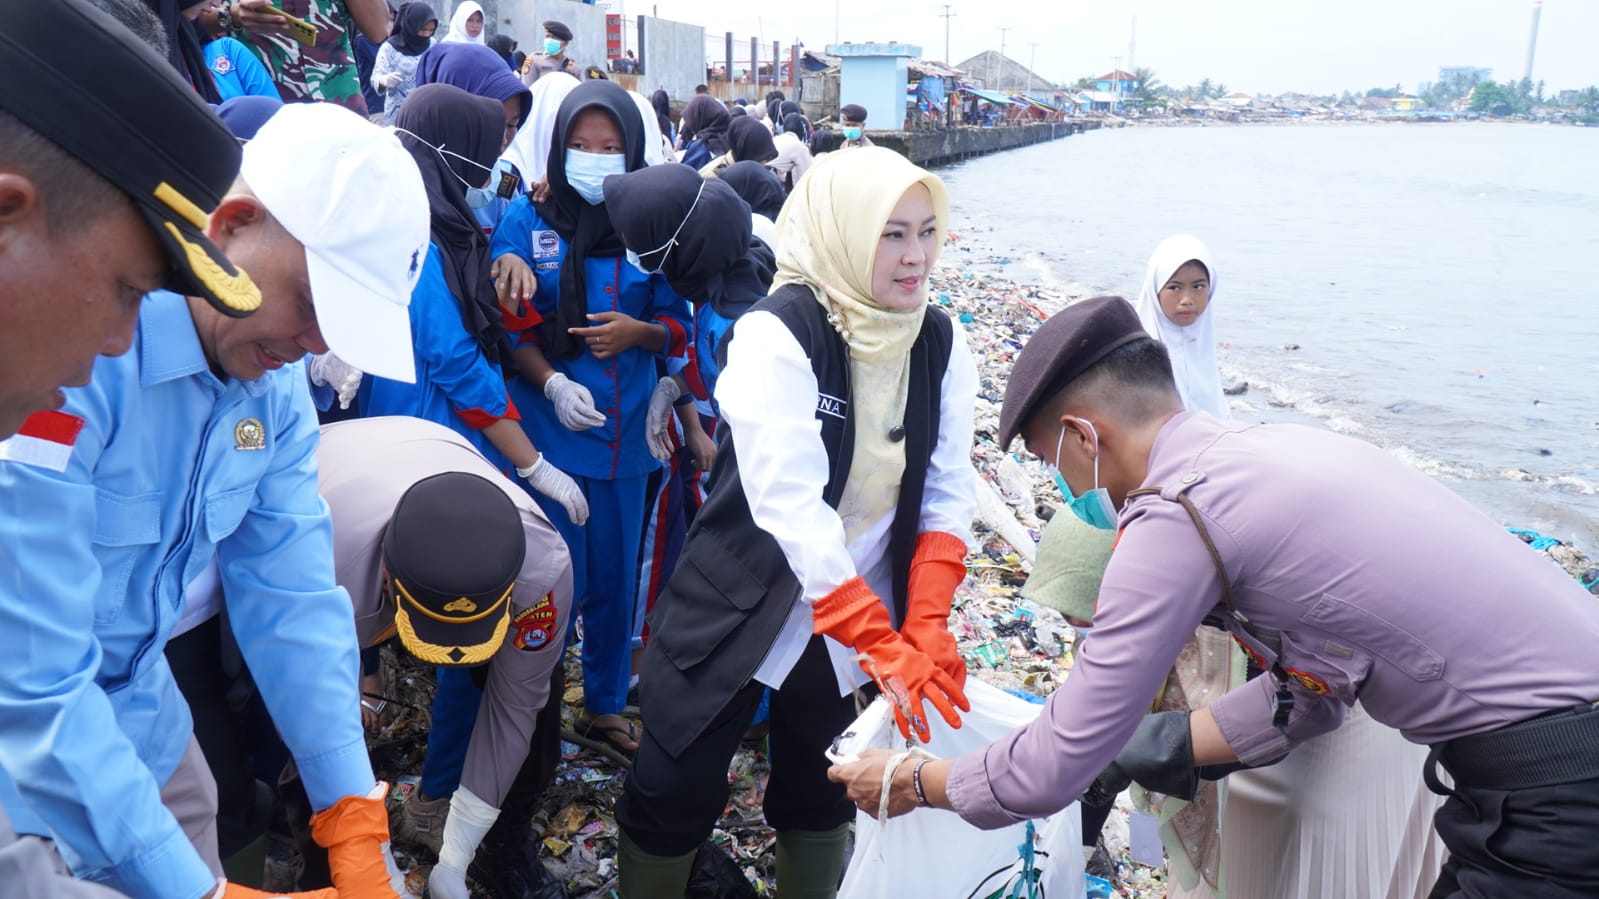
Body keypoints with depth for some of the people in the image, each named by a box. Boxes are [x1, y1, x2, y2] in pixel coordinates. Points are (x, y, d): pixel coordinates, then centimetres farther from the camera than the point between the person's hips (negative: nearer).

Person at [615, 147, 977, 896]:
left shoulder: (940, 345, -4)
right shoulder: (776, 334, -21)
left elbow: (947, 494, -4)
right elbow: (791, 507, -29)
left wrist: (926, 625, -18)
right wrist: (885, 647, -31)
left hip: (856, 620, 5)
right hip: (741, 607, -4)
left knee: (823, 797, 19)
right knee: (674, 793, 7)